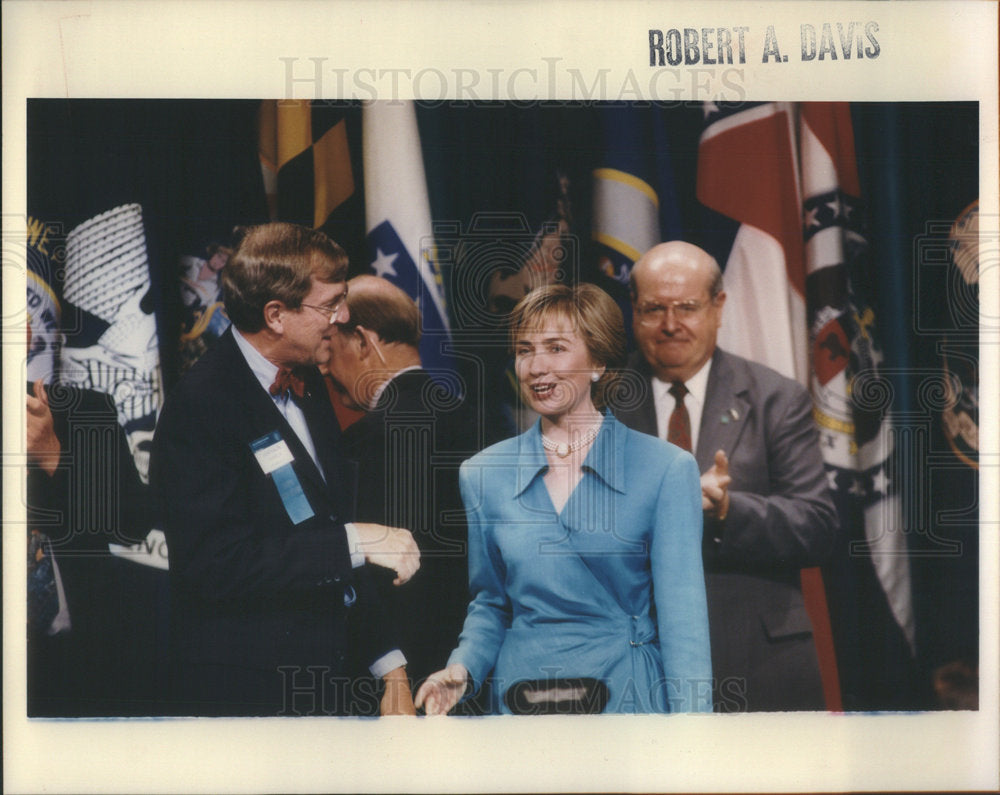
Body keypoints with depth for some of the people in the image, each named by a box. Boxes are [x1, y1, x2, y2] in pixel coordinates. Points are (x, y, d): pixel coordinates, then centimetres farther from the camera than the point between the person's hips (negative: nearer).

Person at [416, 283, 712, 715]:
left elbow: (682, 614, -12)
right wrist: (464, 666, -7)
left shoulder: (666, 470, -8)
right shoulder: (482, 475, 3)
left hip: (629, 695, -2)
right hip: (518, 700, 3)